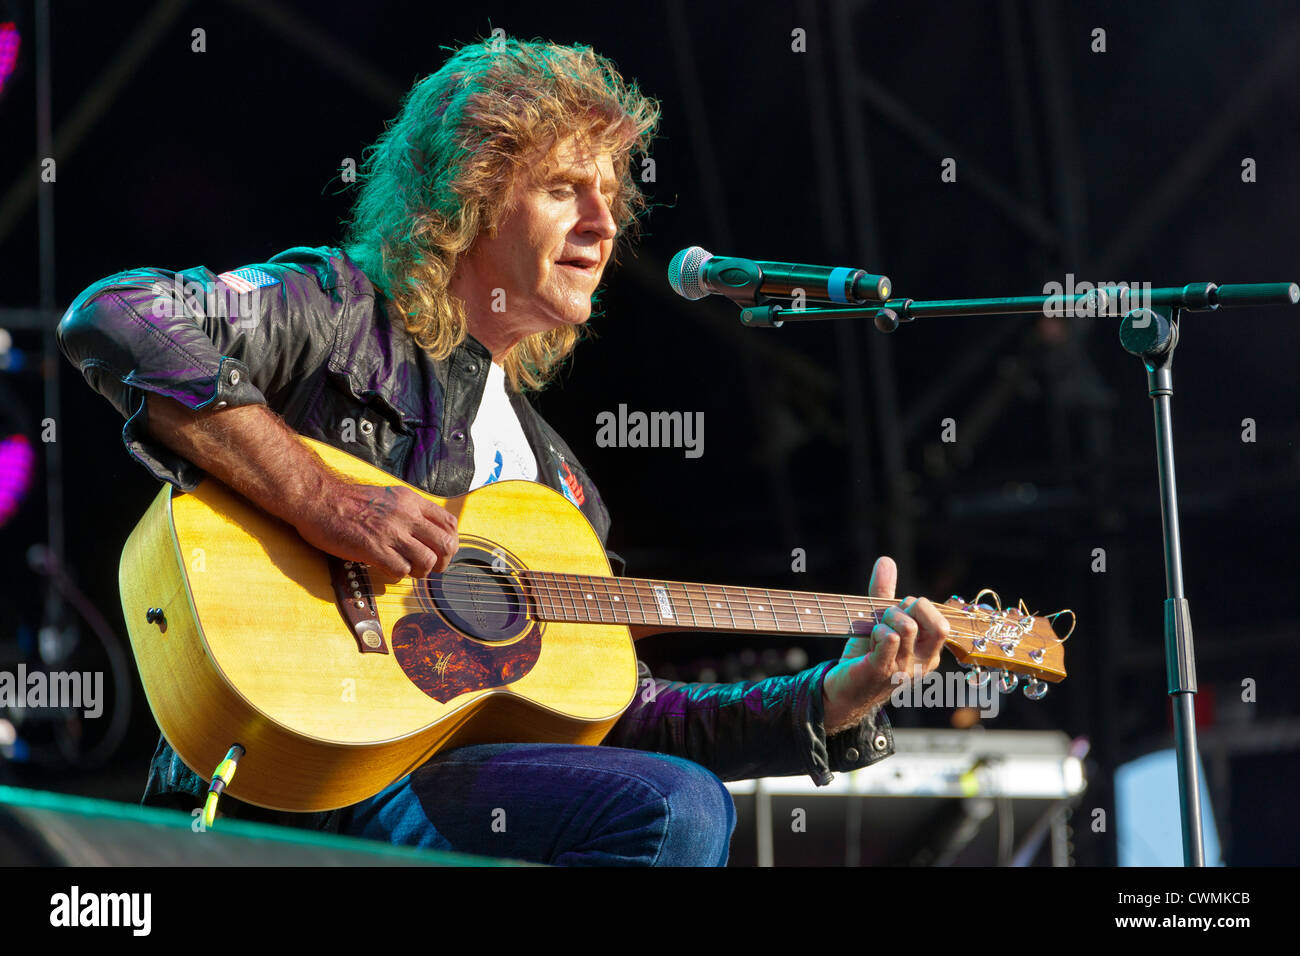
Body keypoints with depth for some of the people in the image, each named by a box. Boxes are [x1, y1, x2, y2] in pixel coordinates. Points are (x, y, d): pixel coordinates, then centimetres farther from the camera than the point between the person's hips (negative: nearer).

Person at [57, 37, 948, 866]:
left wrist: (838, 697, 10)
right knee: (675, 809, -25)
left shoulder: (555, 477, 24)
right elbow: (114, 317, -15)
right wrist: (322, 498, -19)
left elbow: (617, 716, 21)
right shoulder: (340, 310, 3)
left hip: (455, 766, 7)